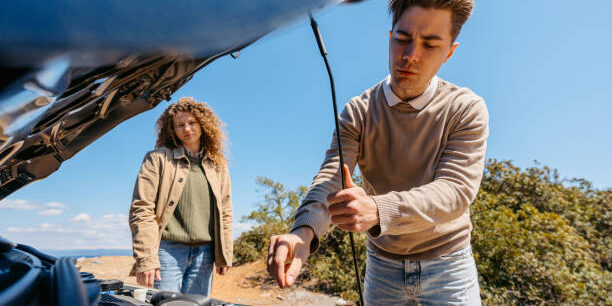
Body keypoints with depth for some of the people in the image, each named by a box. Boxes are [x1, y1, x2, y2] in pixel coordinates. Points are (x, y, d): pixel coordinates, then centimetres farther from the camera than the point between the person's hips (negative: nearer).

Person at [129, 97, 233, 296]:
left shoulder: (218, 165, 13)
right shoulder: (158, 159, 1)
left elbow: (225, 214, 15)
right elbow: (141, 210, -6)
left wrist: (224, 256, 10)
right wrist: (145, 259, -13)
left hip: (204, 254, 4)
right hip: (168, 251, -3)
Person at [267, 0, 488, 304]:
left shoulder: (466, 109, -13)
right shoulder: (358, 112, -8)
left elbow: (456, 190, -25)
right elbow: (330, 177, -19)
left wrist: (377, 210, -44)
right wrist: (304, 230, -42)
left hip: (446, 265, -1)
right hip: (382, 264, 1)